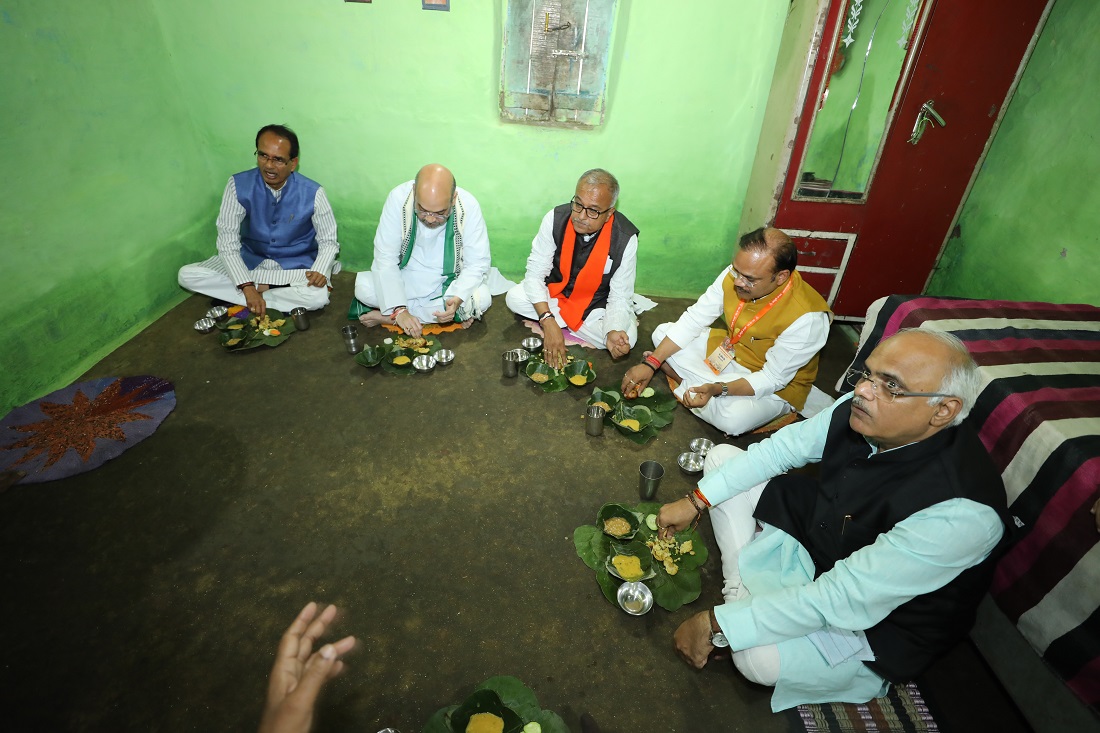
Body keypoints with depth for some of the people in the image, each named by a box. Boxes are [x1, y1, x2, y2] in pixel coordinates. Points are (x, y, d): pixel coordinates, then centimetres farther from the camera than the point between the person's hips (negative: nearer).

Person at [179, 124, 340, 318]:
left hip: (296, 266, -2)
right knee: (187, 275, -14)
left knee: (318, 297, -35)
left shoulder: (312, 193, -16)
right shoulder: (238, 185, -13)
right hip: (250, 260, 2)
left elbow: (328, 242, -8)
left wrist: (320, 270, -31)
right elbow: (227, 243, -14)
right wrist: (247, 287, -28)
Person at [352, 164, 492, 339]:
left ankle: (386, 317, -18)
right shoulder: (398, 198, -21)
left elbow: (477, 263, -17)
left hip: (450, 283, 0)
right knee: (363, 287, -25)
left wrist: (457, 299, -36)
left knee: (482, 298, -29)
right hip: (406, 280, 0)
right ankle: (458, 315, -16)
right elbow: (385, 258, -20)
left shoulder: (468, 206, -21)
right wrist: (398, 310, -32)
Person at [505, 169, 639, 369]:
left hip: (598, 305, -1)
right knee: (514, 298, -23)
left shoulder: (625, 239, -25)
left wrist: (613, 333, -43)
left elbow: (620, 298, -20)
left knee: (627, 338, -26)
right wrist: (548, 321, -34)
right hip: (556, 292, 1)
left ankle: (563, 322, -8)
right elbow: (535, 272, -19)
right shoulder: (555, 218, -22)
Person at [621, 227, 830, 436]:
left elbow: (772, 379, -25)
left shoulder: (807, 318, -32)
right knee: (662, 332, -4)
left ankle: (689, 384, -9)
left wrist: (717, 390, -39)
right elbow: (693, 319, -11)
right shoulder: (734, 275, -19)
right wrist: (651, 363, -18)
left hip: (777, 384, -5)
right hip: (729, 350, 5)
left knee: (732, 419, -35)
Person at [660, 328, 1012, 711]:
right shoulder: (862, 409, -18)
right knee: (722, 456, 0)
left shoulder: (961, 513, -36)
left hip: (878, 618, -6)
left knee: (759, 656, -33)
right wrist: (697, 501, -8)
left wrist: (716, 625, -31)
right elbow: (780, 448, -4)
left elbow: (842, 599, -35)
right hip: (814, 533, 7)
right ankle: (741, 591, 0)